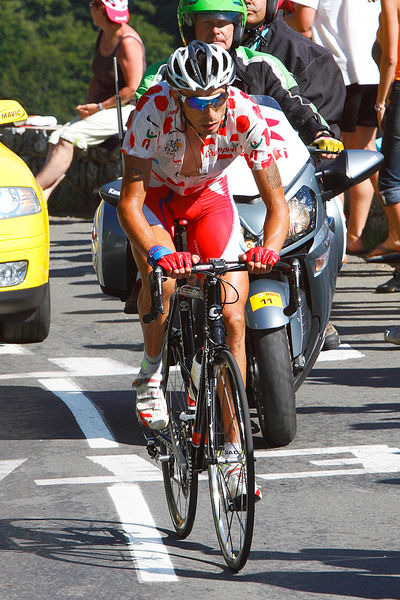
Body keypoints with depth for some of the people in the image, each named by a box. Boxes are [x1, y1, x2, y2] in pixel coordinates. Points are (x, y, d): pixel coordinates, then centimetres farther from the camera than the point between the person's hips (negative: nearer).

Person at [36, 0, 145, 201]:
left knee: (67, 138, -23)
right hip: (105, 108, 9)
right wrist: (88, 107, 6)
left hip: (128, 109, -9)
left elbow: (133, 90, -21)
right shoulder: (103, 35, 12)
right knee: (56, 139, -9)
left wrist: (99, 107, -20)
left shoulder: (128, 43, -17)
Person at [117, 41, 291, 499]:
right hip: (154, 191, -2)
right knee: (161, 277, -33)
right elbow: (129, 204, -36)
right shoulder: (154, 110, -36)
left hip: (208, 195, 2)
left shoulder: (245, 117, -32)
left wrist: (270, 247, -47)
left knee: (232, 319, -11)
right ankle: (151, 372, -3)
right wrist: (157, 253, -54)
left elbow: (277, 203, -26)